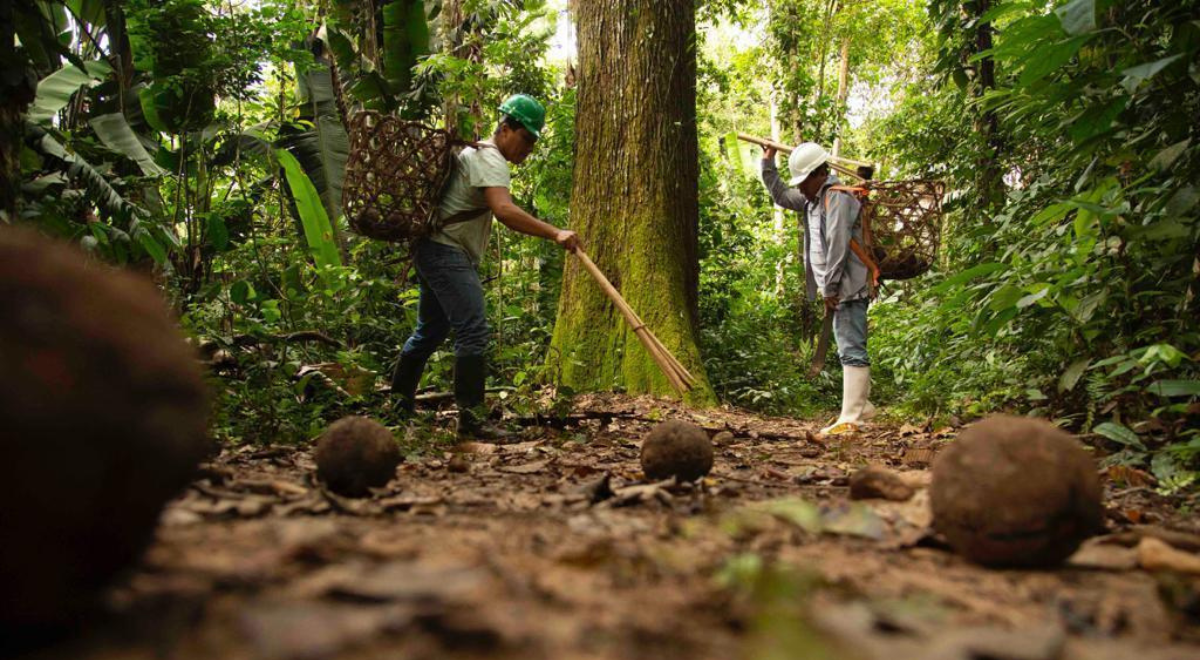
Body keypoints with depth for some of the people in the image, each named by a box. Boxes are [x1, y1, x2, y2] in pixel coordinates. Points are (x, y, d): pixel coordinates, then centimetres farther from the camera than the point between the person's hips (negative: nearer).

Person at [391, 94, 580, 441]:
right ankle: (471, 418, -15)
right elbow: (504, 210, -32)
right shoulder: (488, 159, -15)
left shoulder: (481, 155, 19)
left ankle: (398, 403, 29)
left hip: (437, 252, 11)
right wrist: (555, 233, -36)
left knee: (431, 330, 18)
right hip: (446, 251, -11)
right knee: (473, 331, -16)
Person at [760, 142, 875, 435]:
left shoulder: (837, 197, -13)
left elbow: (837, 246, -21)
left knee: (852, 351, -11)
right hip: (838, 291, 10)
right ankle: (862, 405, 27)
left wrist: (830, 289, -20)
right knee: (850, 351, 17)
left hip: (848, 289, -10)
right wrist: (768, 163, 26)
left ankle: (850, 419, -13)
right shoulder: (813, 199, 17)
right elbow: (780, 195, 34)